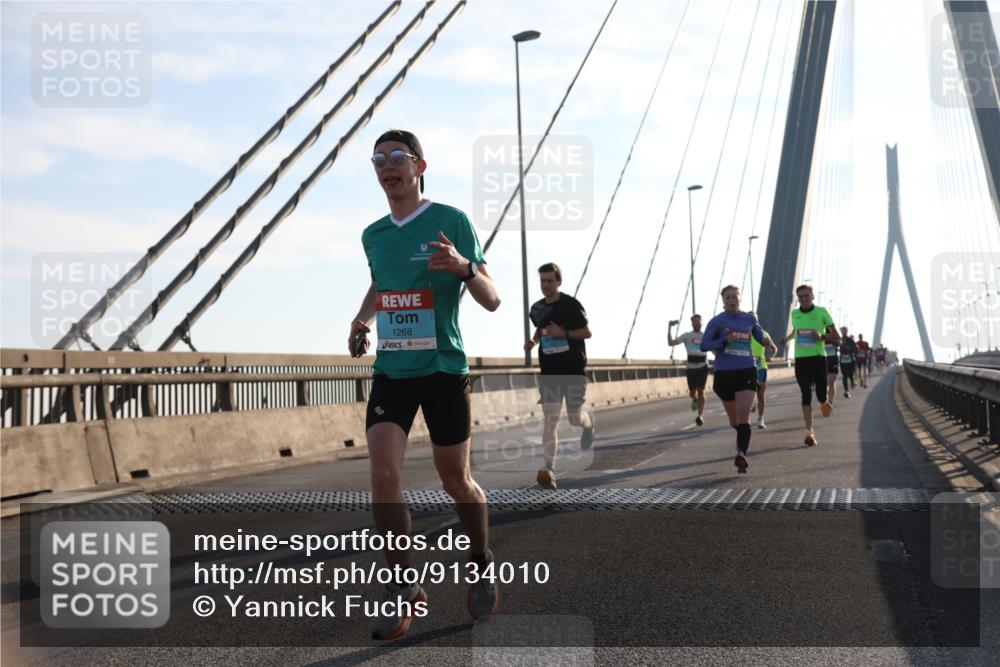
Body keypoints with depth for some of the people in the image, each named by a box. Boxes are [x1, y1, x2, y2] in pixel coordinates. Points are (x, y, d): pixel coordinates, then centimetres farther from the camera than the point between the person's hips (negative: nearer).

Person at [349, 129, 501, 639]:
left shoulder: (451, 221, -6)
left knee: (456, 482, 6)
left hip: (443, 369, -3)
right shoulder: (372, 235, 10)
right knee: (383, 475, -13)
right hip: (390, 371, 4)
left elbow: (492, 301, -9)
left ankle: (481, 567, 32)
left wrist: (464, 267, -29)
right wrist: (361, 320, 11)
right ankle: (403, 586, 1)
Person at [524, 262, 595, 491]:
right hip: (549, 372, 3)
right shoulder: (537, 308, 6)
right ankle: (549, 470, -13)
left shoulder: (571, 304, -9)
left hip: (574, 370, -3)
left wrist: (563, 333, -21)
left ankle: (589, 423, 47)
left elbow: (587, 332, -8)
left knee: (575, 418, 8)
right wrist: (534, 340, 4)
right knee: (550, 420, -8)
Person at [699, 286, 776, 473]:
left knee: (743, 415, -17)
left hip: (747, 372, 0)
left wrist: (768, 343, 0)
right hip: (724, 373, 0)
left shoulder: (750, 319, 8)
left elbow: (760, 336, 23)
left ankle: (741, 454, -26)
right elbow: (704, 345, -4)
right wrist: (725, 341, -18)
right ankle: (742, 440, 43)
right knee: (734, 419, 13)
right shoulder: (717, 321, 0)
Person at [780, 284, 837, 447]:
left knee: (821, 394, 1)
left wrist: (821, 337, -18)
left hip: (818, 357, -2)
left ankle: (823, 403, 40)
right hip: (801, 359, 2)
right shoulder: (794, 314, 6)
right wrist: (787, 339, 10)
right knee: (806, 395, -6)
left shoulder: (821, 311, -4)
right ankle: (809, 431, -6)